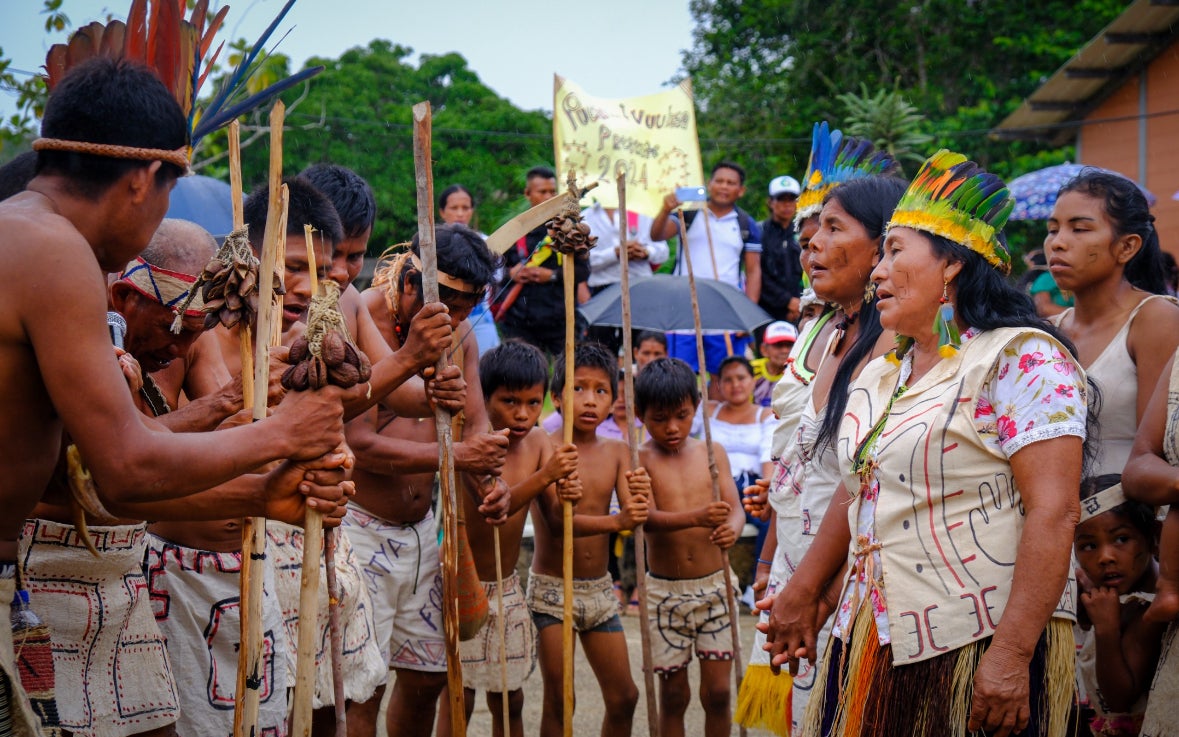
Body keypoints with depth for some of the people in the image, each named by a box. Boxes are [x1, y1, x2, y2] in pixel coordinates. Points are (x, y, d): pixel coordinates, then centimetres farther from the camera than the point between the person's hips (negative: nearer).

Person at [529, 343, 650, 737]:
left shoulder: (616, 451, 4)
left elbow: (631, 516, -5)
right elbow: (555, 522, -24)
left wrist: (641, 496, -28)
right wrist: (615, 521, -38)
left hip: (600, 589, 5)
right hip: (552, 588, -5)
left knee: (623, 696, 8)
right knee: (558, 701, -1)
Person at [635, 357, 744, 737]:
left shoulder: (712, 452, 4)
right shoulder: (640, 460, -5)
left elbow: (734, 508, -1)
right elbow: (648, 518, -19)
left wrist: (732, 527, -26)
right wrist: (696, 517, -37)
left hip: (714, 585, 2)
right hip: (665, 591, -2)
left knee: (717, 691, 1)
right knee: (673, 694, 6)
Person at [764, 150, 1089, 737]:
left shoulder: (1022, 358, -10)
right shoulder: (877, 376, 16)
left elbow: (1053, 512, -18)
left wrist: (1011, 653, -24)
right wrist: (802, 592, 25)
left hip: (978, 646, -7)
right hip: (872, 642, 7)